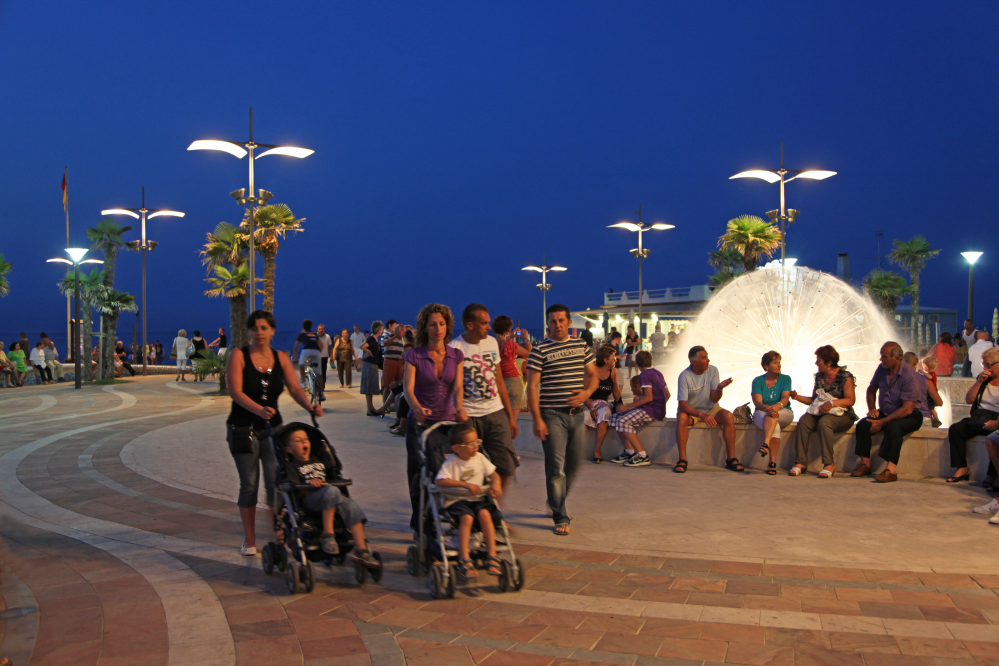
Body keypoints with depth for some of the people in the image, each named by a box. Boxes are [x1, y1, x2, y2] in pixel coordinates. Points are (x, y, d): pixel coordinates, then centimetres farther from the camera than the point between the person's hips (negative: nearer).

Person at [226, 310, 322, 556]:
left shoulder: (281, 358, 5)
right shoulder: (238, 357, -6)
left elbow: (295, 388, -3)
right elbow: (235, 391, -18)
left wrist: (309, 406, -24)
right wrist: (259, 410, -34)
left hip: (272, 428, 2)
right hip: (243, 429, -2)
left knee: (276, 482, -4)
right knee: (249, 485, 3)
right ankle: (249, 540, 17)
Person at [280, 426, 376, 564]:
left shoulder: (318, 459, 32)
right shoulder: (291, 466, 11)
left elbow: (333, 477, 34)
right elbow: (295, 489, -5)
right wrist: (309, 484, -23)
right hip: (309, 499, -6)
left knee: (351, 506, -23)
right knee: (331, 491, -36)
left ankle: (361, 549, -25)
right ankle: (327, 534, -28)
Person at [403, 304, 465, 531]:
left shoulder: (456, 355, 4)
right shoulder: (414, 355, -3)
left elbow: (457, 386, -6)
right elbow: (408, 388, -14)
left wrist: (459, 407, -27)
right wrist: (417, 408, -34)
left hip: (447, 420, 2)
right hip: (420, 421, -2)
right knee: (419, 471, -3)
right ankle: (420, 523, 11)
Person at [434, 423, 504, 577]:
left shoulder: (479, 458, 6)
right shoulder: (451, 462, -10)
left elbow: (494, 474, 11)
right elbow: (440, 481, -22)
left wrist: (496, 483, -14)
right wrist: (465, 484, -27)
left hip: (476, 500, 4)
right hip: (455, 501, -4)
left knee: (485, 514, -27)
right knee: (467, 517, -33)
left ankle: (492, 557, -19)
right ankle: (464, 560, -24)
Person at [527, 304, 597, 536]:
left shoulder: (581, 346, 10)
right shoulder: (540, 350, -4)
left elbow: (593, 375, 16)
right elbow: (532, 386, -7)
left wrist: (587, 393, -6)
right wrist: (537, 419, -13)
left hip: (576, 413, 5)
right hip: (552, 415, -5)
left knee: (574, 464, 13)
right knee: (556, 467, -6)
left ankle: (557, 503, 36)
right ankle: (561, 517, 4)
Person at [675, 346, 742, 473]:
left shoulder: (713, 370, -9)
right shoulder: (684, 376, -18)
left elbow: (714, 399, -12)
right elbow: (682, 405, -22)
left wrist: (720, 388, -33)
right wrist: (701, 415, -36)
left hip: (711, 409, 3)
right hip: (691, 410, -3)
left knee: (728, 416, -26)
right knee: (681, 418, -35)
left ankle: (731, 459, -20)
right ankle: (682, 460, -28)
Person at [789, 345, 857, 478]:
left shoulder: (845, 376, -3)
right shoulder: (819, 377, 15)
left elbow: (850, 400, -12)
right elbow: (813, 400, 18)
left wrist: (831, 403, -24)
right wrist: (797, 397, 5)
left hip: (842, 415, -5)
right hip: (820, 413, 5)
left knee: (824, 422, -37)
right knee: (803, 421, -26)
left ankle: (829, 464, -31)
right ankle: (800, 463, -30)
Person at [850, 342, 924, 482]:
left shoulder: (909, 375, -21)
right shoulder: (882, 369, 1)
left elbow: (907, 409, -24)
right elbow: (871, 390, 20)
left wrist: (882, 422, -25)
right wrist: (872, 408, 4)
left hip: (911, 416, -6)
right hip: (886, 413, 7)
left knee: (893, 426, -36)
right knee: (863, 424, -17)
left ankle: (891, 470, -36)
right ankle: (865, 464, -12)